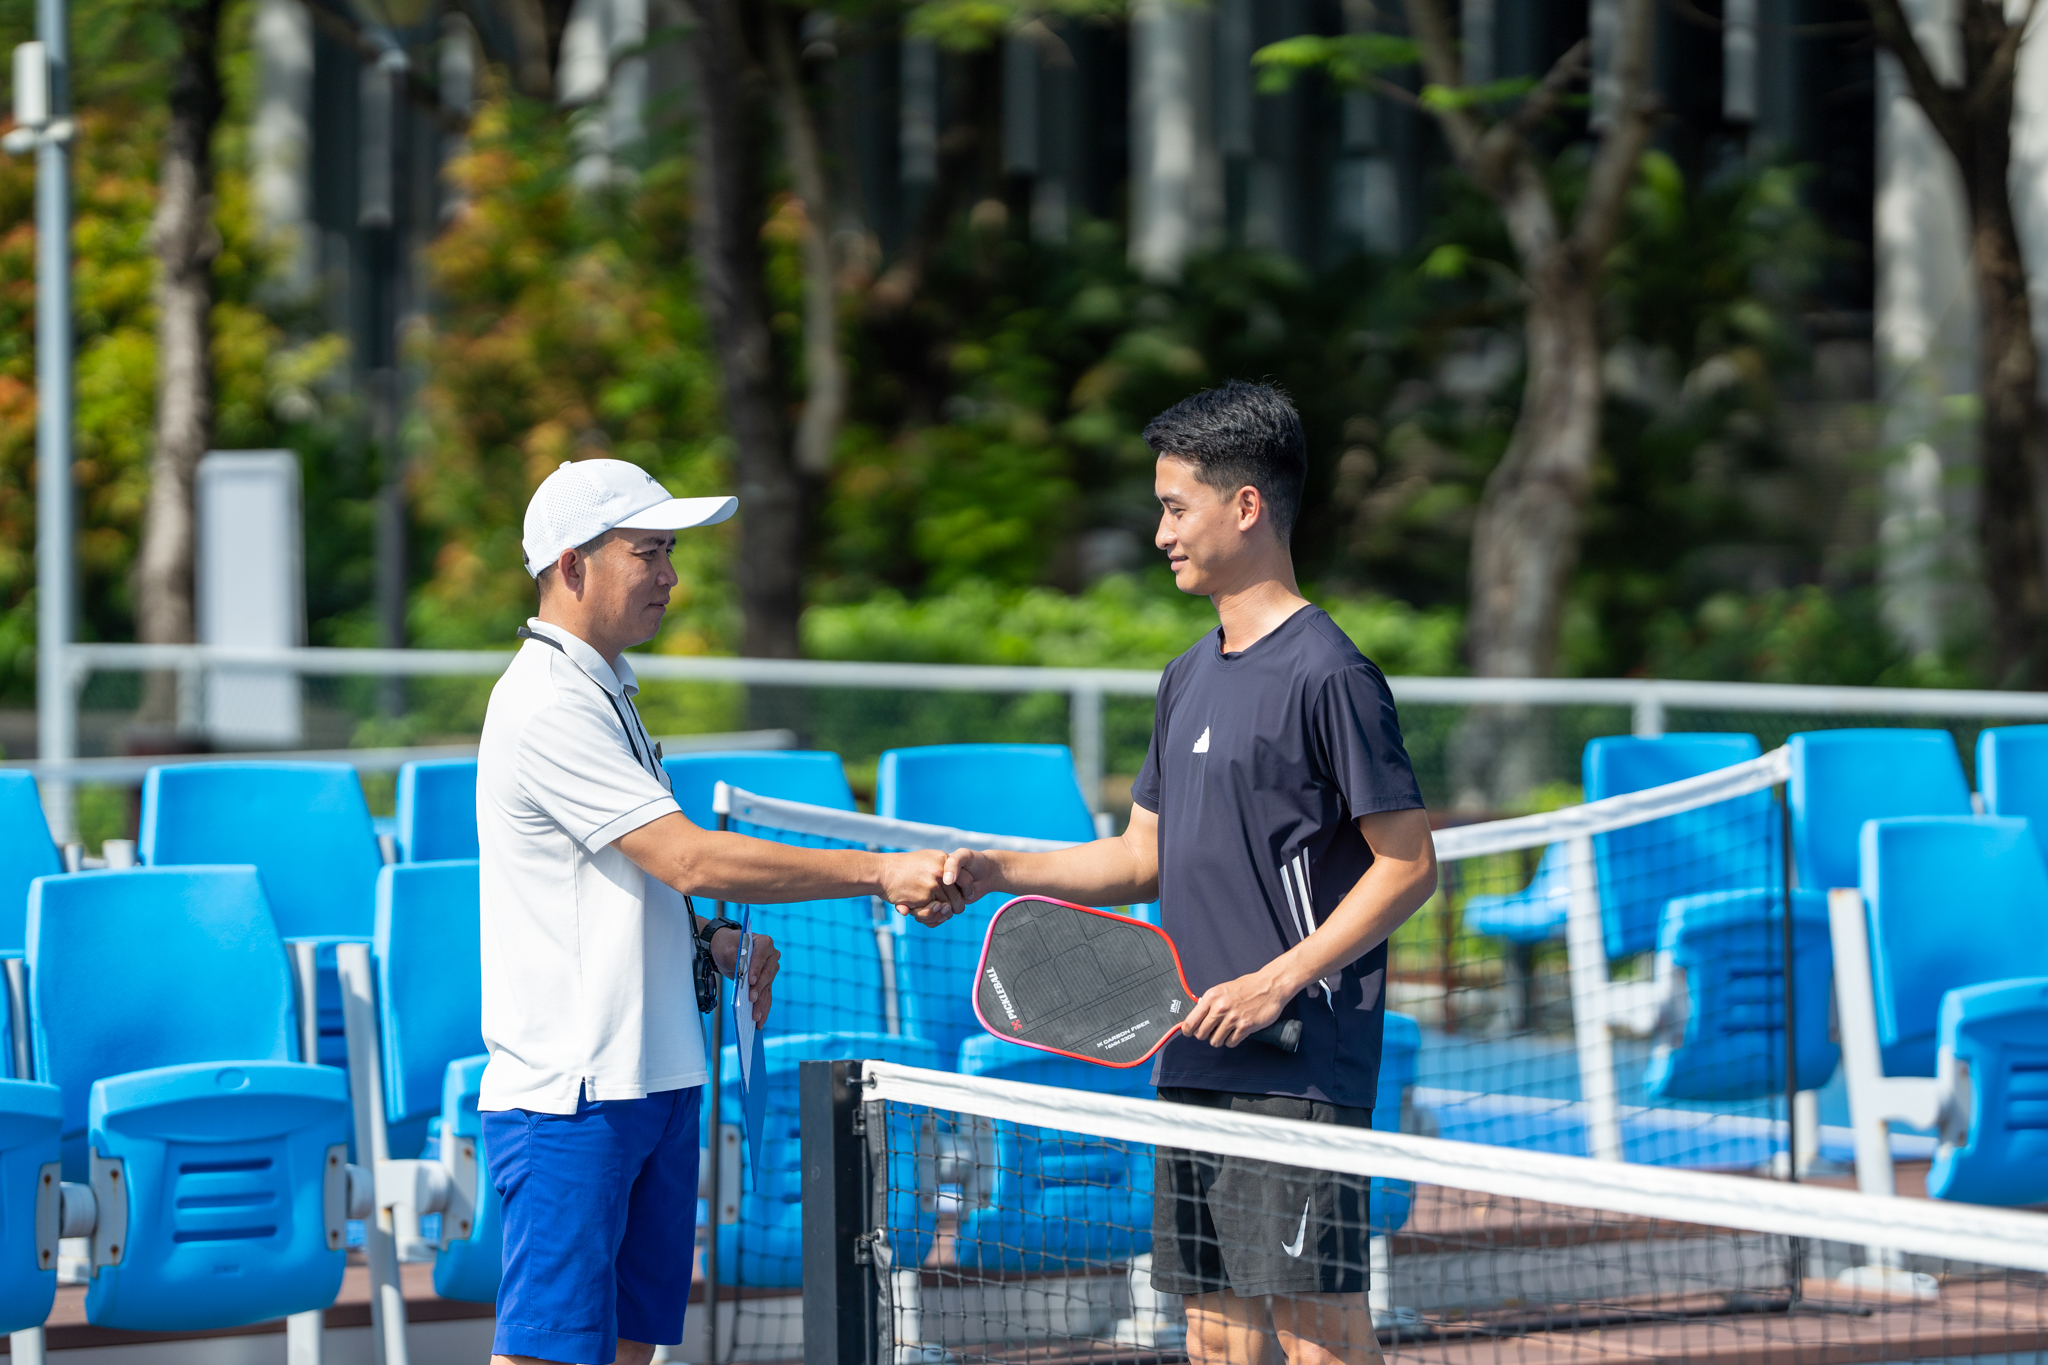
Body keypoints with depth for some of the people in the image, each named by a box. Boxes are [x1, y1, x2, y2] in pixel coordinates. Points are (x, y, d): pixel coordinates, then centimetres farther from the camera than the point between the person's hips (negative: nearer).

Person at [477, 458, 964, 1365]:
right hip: (569, 1097, -10)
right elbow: (688, 857, -20)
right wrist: (880, 873, -18)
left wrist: (708, 938, 7)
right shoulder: (547, 706, -15)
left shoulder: (606, 693, 17)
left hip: (649, 1078, 10)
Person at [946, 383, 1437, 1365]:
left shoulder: (1326, 674, -10)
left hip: (1300, 1064, -8)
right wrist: (997, 871, 9)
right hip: (1196, 1063, 8)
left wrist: (1277, 983, -17)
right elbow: (1142, 858, 22)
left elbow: (1409, 865, -11)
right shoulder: (1189, 679, 16)